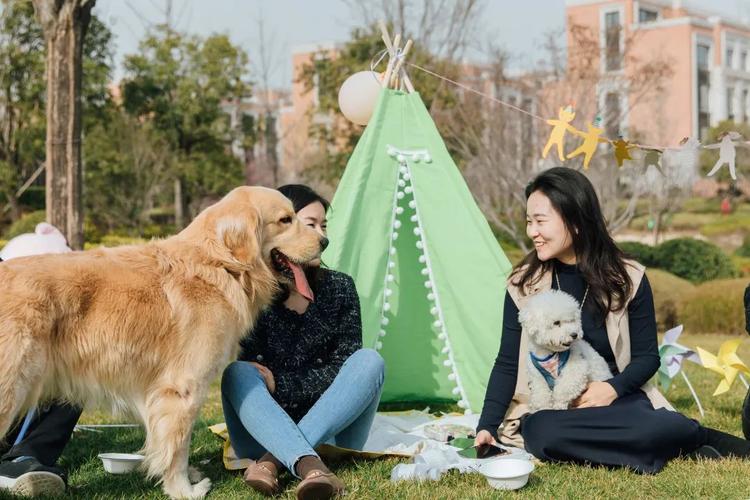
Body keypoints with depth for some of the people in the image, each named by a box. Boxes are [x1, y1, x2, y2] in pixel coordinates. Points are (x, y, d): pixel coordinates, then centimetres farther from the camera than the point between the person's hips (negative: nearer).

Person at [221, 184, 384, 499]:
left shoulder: (339, 288, 1)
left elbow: (343, 368, -4)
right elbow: (245, 366, -9)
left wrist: (281, 384, -14)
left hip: (332, 432, 2)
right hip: (263, 433, -1)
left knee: (368, 361, -24)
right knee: (237, 373, -29)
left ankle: (273, 460, -32)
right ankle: (309, 465, -49)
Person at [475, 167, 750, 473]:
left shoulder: (628, 278, -1)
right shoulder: (523, 285, 0)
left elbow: (647, 356, 4)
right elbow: (507, 364, 2)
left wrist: (614, 388, -16)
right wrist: (487, 425, -11)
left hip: (616, 400, -2)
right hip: (547, 409, 2)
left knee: (662, 427, -38)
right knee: (545, 436, -37)